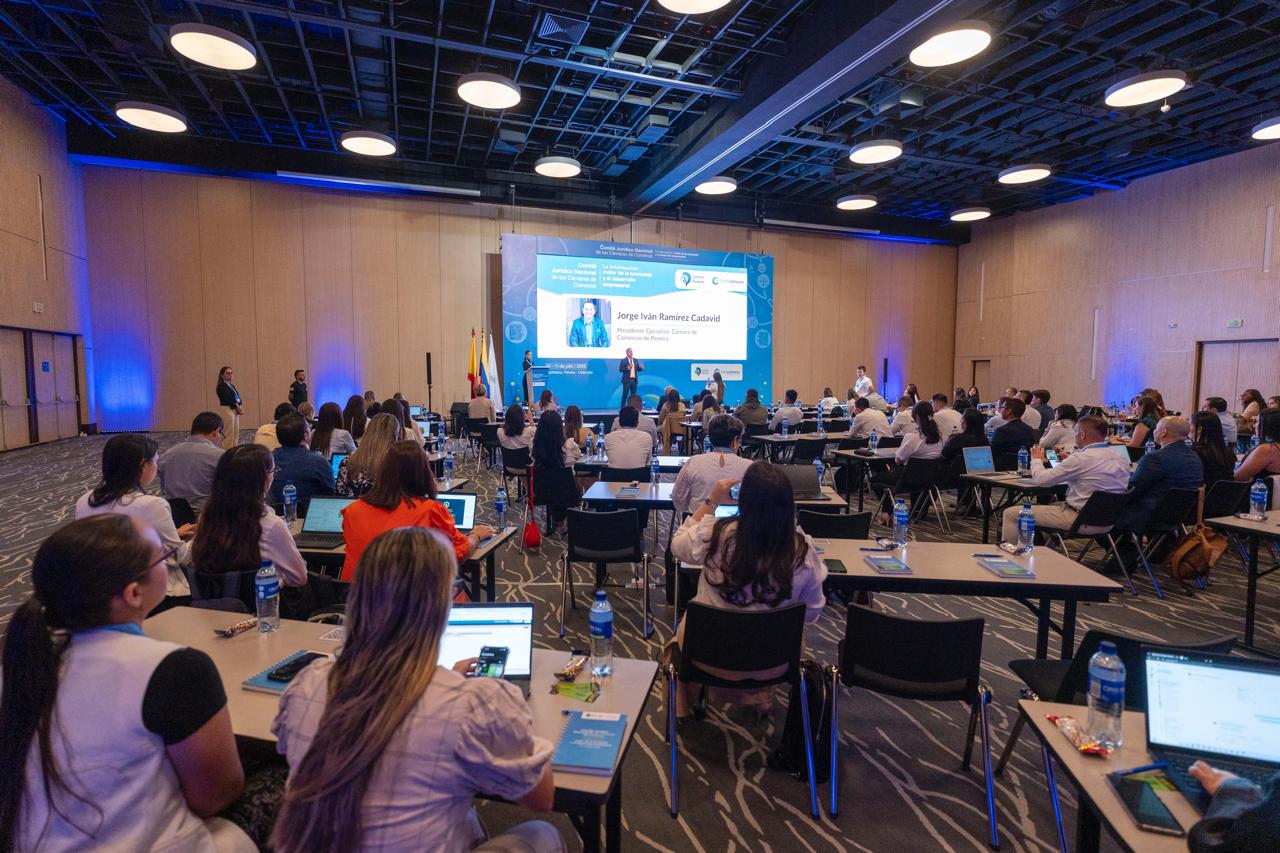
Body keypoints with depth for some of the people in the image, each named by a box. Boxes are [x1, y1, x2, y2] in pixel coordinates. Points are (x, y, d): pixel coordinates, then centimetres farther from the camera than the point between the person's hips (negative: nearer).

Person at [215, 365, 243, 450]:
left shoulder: (232, 386, 19)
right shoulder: (221, 386, -4)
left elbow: (237, 397, 10)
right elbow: (228, 398, -14)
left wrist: (240, 406, -7)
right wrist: (237, 406, -13)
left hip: (235, 410, 8)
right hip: (228, 410, -8)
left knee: (236, 433, 8)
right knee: (229, 434, -9)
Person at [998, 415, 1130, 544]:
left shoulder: (1082, 458, -22)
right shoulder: (1123, 461, 2)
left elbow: (1040, 479, -15)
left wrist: (1036, 459, 6)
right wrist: (1067, 462, 23)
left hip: (1081, 521, -9)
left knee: (1011, 513, -3)